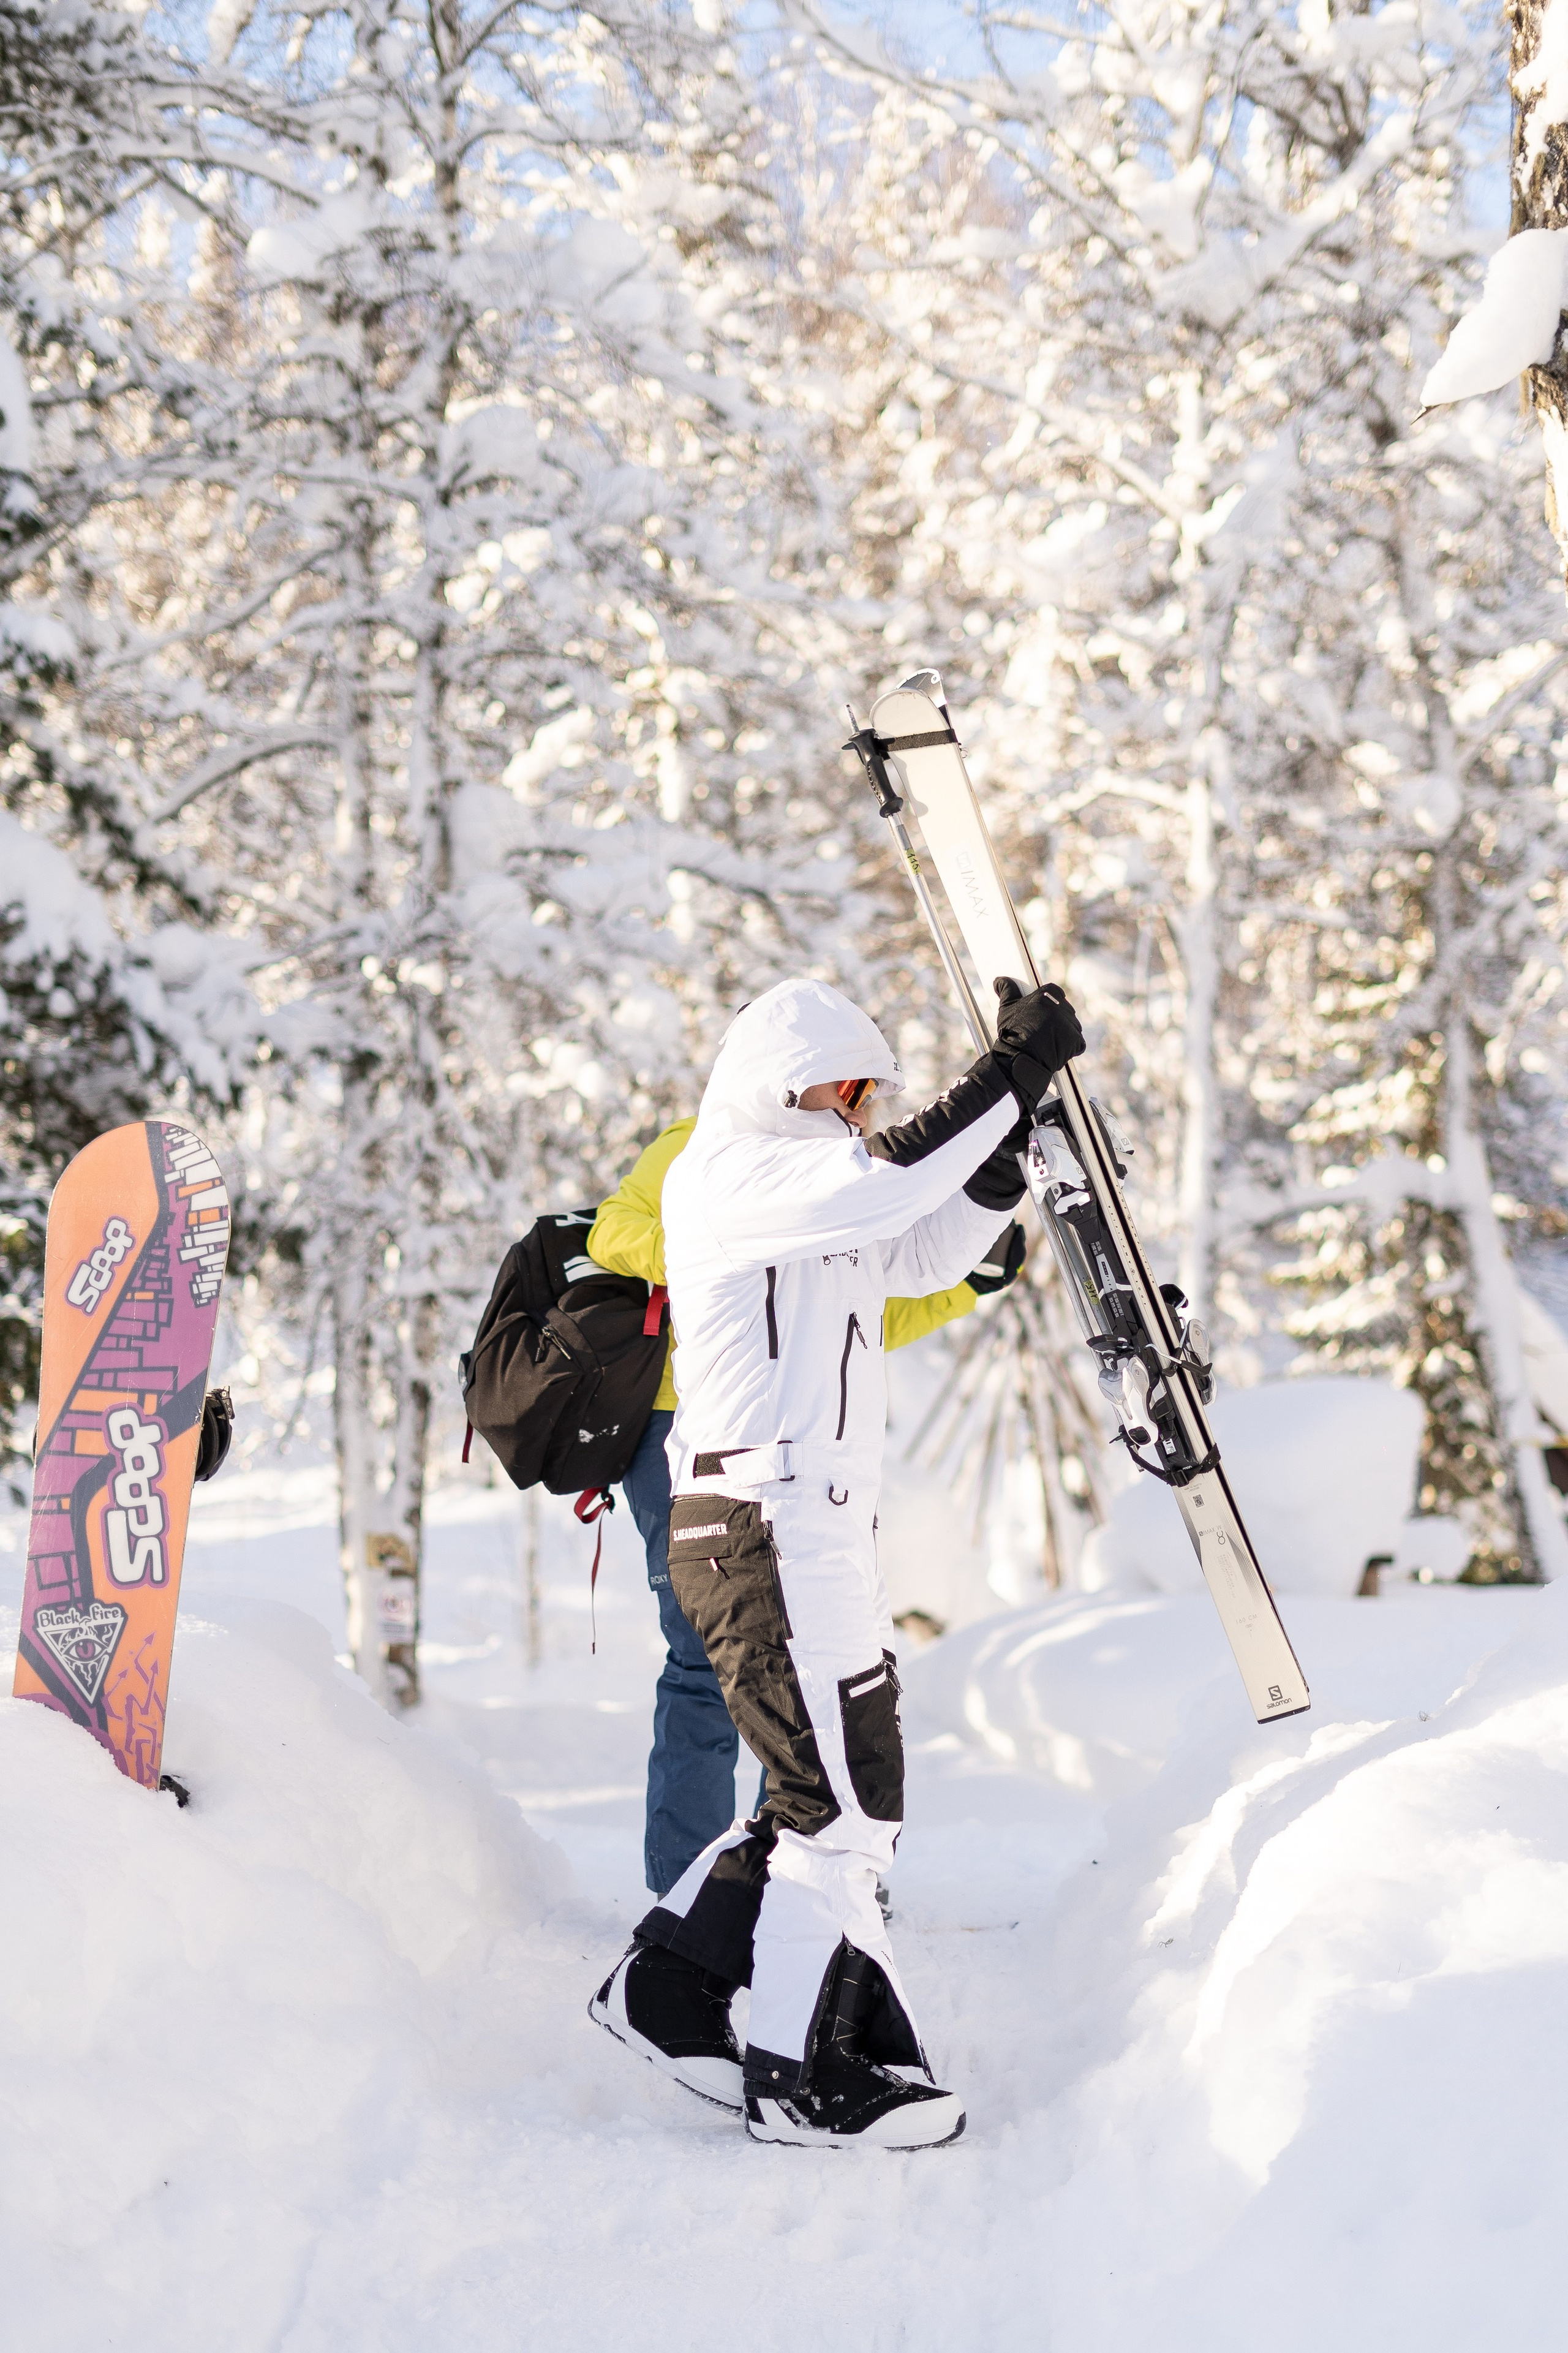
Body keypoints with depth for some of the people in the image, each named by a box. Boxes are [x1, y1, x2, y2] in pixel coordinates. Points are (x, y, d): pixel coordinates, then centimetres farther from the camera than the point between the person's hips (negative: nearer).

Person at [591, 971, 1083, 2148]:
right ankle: (803, 2073, 1)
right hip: (768, 1532, -10)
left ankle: (666, 1988, 23)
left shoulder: (806, 1191, 23)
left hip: (814, 1533, 10)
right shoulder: (728, 1176, -8)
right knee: (846, 1805, -7)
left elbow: (923, 1252, 17)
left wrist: (1007, 1145, 4)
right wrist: (1009, 1076, -19)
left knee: (821, 1798, 14)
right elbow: (884, 1184, -23)